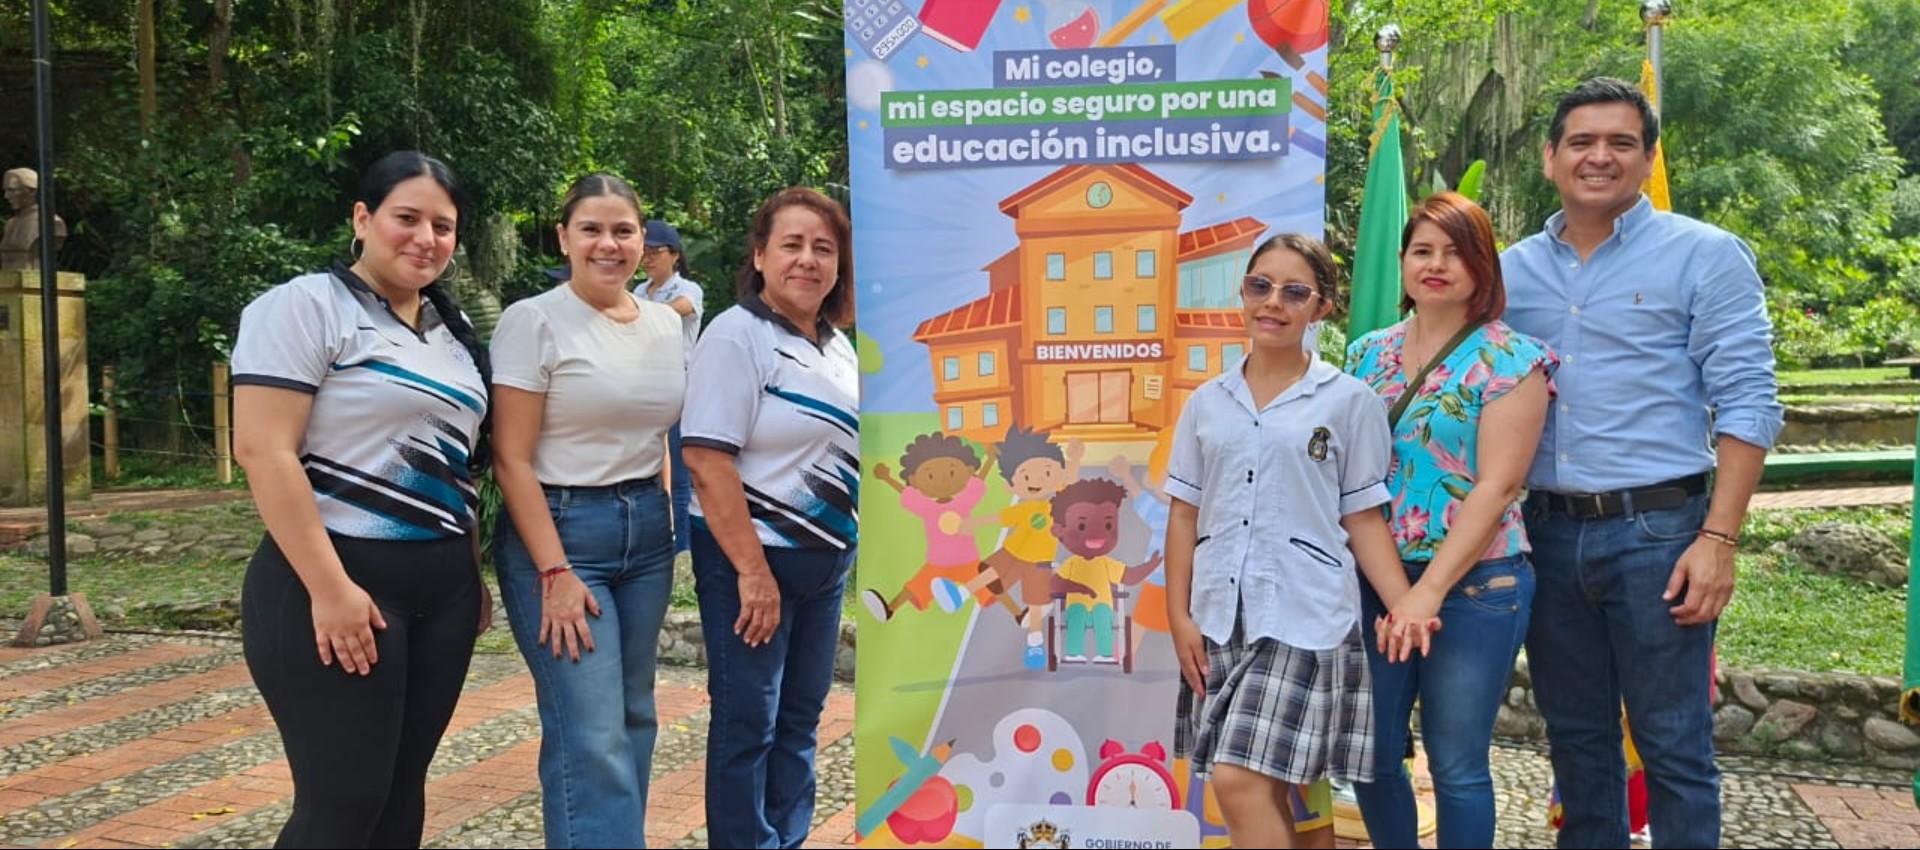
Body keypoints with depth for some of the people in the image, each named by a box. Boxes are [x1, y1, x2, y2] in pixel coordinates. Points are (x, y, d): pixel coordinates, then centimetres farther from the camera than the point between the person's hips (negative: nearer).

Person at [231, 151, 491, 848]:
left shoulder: (449, 330, 15)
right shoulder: (306, 306, -8)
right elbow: (262, 451, -17)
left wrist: (472, 575, 16)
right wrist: (330, 588, -21)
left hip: (442, 590, 7)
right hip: (339, 584, -7)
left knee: (401, 792, 12)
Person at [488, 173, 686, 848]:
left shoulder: (666, 324, 9)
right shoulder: (534, 320, -9)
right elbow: (512, 459, -12)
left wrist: (667, 525, 11)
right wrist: (555, 572, -17)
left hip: (648, 532, 6)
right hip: (560, 530, -6)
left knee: (633, 718, 12)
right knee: (592, 735, -10)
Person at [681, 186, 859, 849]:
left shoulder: (837, 346, 10)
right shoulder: (737, 335, -13)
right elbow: (707, 462, -20)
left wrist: (845, 547, 15)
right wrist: (752, 570, -23)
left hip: (827, 558, 8)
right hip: (754, 557, -8)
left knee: (800, 717, 15)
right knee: (748, 722, 2)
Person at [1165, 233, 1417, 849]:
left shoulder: (1349, 400, 1)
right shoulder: (1207, 402, 10)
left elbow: (1364, 519, 1)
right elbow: (1185, 515, 11)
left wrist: (1406, 606, -10)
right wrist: (1179, 617, 4)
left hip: (1304, 618, -4)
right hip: (1219, 617, 4)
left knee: (1240, 782, -14)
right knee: (1265, 789, 9)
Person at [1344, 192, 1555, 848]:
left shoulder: (1511, 360, -6)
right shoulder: (1367, 354, 9)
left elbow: (1496, 484, -14)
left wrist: (1430, 589, -20)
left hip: (1474, 583, -4)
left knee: (1457, 766, 4)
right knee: (1371, 755, 10)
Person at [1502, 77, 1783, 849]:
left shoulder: (1705, 256, -2)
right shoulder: (1513, 270, 9)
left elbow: (1746, 403, -7)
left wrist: (1718, 537, -15)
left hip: (1656, 531, -4)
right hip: (1547, 532, 4)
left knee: (1673, 745, 3)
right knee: (1576, 735, 15)